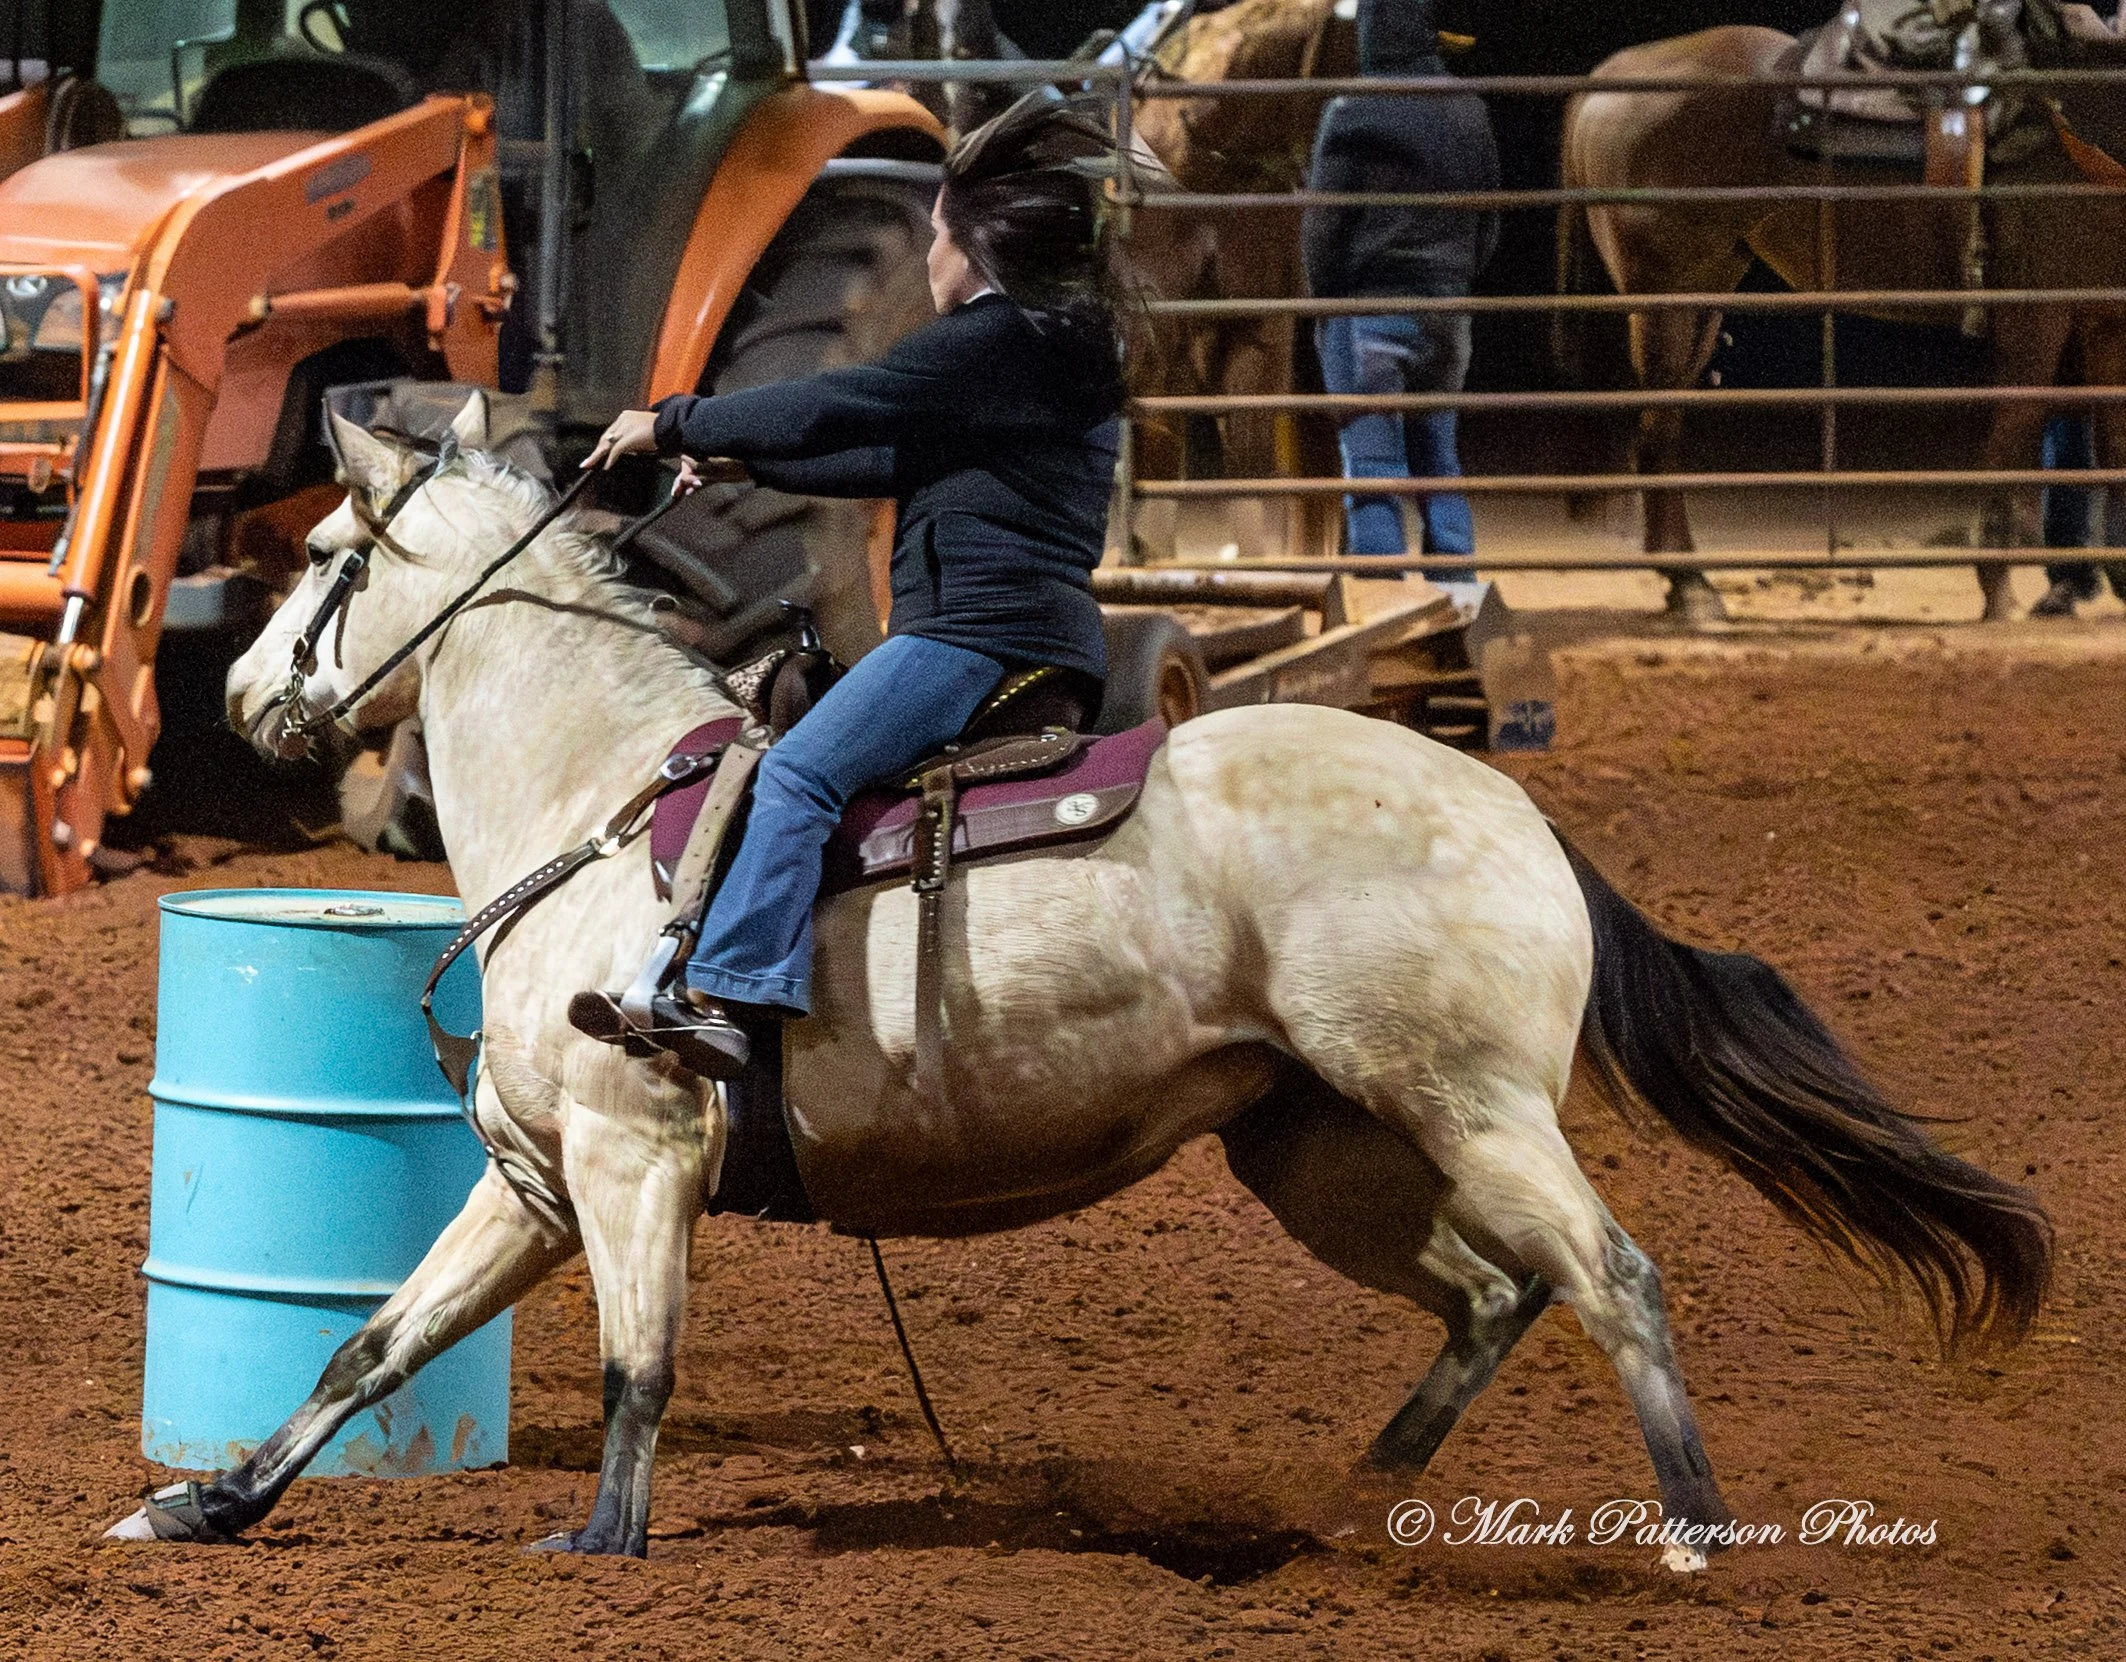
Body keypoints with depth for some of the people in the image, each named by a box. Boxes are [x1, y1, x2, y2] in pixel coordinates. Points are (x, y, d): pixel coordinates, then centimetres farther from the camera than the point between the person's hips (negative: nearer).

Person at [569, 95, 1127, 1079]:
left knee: (799, 775, -21)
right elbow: (896, 460, 28)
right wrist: (743, 464, 27)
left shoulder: (991, 344, -9)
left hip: (974, 626, -11)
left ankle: (723, 999, -34)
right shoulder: (1064, 354, 22)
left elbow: (825, 413, -10)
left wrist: (673, 425, 2)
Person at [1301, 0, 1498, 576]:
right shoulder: (1470, 114, 7)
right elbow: (1488, 225, 14)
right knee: (1437, 457, 13)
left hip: (1369, 306, -5)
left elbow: (1322, 226, -9)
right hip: (1447, 308, 5)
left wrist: (1324, 300, 3)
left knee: (1372, 463, -3)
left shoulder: (1353, 115, -11)